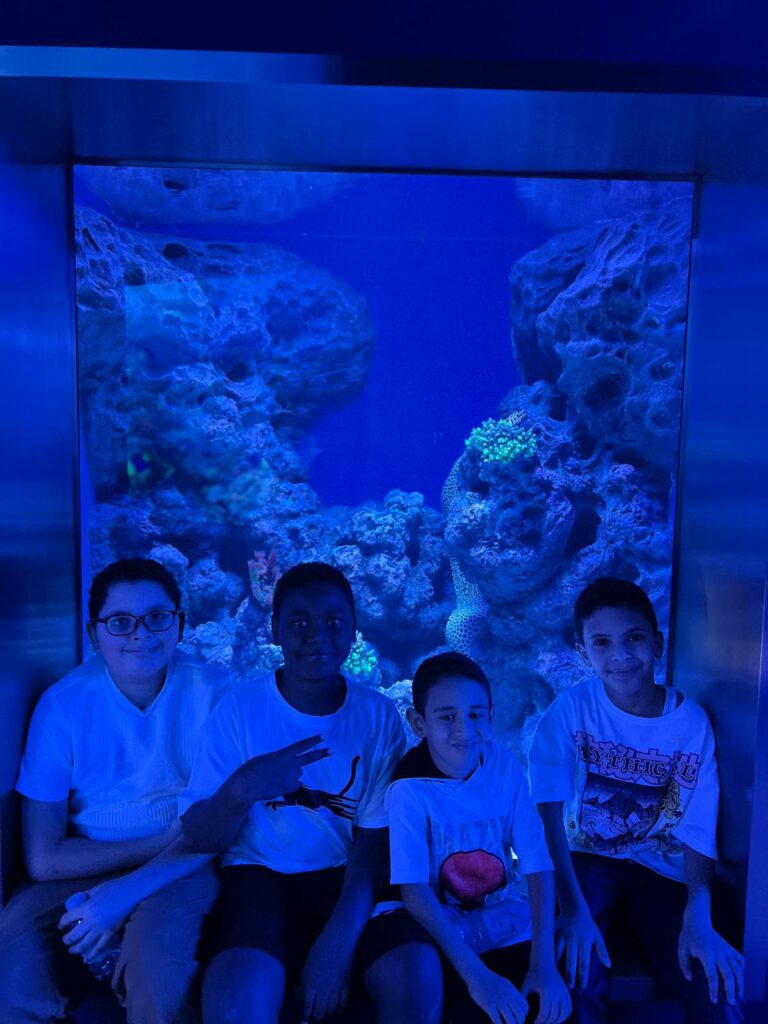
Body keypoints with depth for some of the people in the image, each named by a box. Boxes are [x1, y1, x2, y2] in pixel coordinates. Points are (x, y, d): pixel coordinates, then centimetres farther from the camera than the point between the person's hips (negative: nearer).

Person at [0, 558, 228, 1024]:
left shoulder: (211, 692, -11)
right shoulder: (63, 705, -8)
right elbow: (44, 859, -11)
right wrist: (163, 841, -16)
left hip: (180, 870, -1)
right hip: (81, 875, 2)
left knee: (157, 950, -31)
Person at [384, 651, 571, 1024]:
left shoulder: (505, 767, -11)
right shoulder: (411, 789, -20)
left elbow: (538, 866, -10)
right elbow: (415, 892, -20)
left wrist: (543, 962, -19)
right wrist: (475, 975, -25)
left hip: (508, 923, 3)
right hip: (443, 932, -3)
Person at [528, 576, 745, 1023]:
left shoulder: (692, 722, -10)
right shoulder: (571, 710, -16)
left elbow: (698, 832, -8)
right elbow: (549, 815, -21)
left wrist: (698, 918, -22)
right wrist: (573, 907, -30)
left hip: (662, 872, 2)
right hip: (589, 862, -2)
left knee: (712, 981, -15)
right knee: (579, 969, -25)